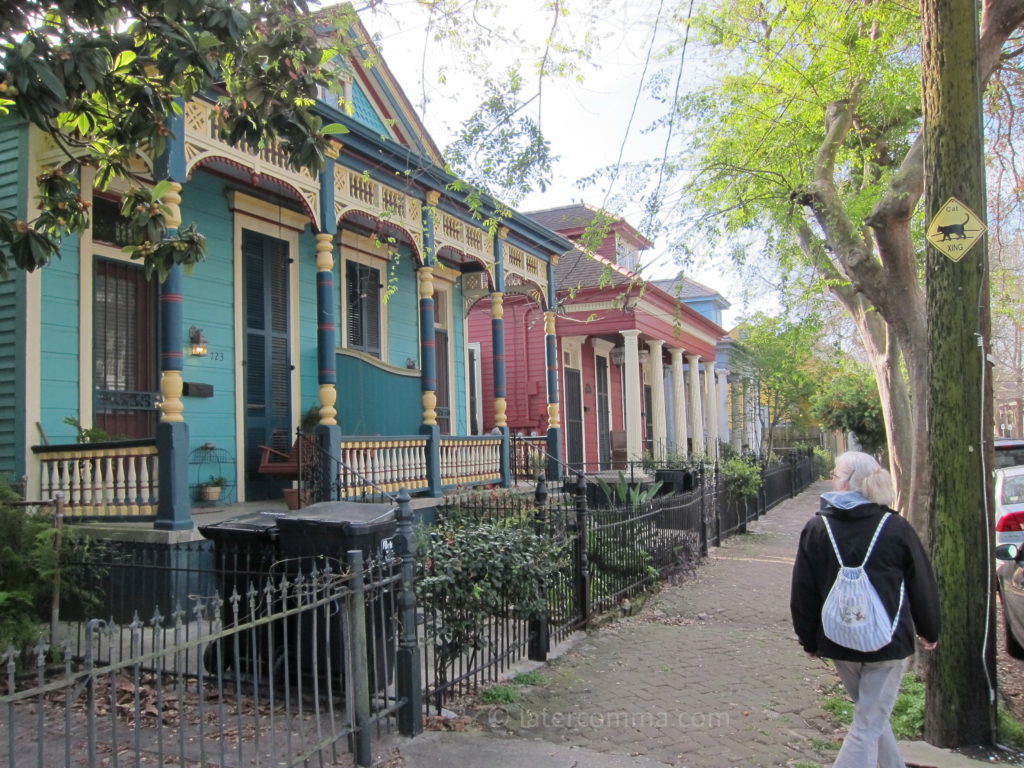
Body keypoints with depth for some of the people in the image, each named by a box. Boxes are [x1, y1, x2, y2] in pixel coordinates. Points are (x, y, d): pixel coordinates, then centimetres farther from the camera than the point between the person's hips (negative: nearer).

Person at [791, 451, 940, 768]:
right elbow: (922, 585, 2)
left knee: (872, 714, 23)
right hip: (887, 641, -2)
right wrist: (929, 631, 18)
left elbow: (803, 593, -3)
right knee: (869, 724, 1)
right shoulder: (896, 528, -7)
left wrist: (810, 640, 10)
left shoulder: (816, 529, -6)